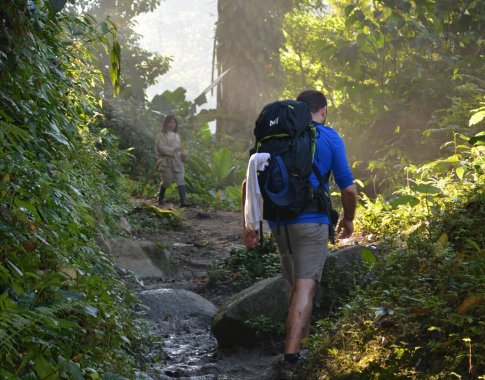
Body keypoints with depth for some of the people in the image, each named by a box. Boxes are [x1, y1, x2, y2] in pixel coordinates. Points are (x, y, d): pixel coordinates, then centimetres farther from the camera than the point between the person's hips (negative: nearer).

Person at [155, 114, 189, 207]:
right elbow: (161, 148, -13)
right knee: (166, 181, -2)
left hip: (177, 161, 5)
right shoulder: (162, 135, -2)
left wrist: (182, 154, 1)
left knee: (181, 180, -9)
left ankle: (182, 201, -17)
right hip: (166, 161, -5)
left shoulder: (176, 135, 17)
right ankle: (160, 199, 21)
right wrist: (174, 149, -20)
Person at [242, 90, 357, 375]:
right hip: (311, 221, -4)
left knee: (297, 284, 21)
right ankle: (292, 354, -18)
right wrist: (348, 219, 16)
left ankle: (302, 339, 31)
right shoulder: (330, 138, 1)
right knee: (305, 287, -8)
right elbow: (348, 189, 0)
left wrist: (248, 224, 7)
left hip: (278, 221, 4)